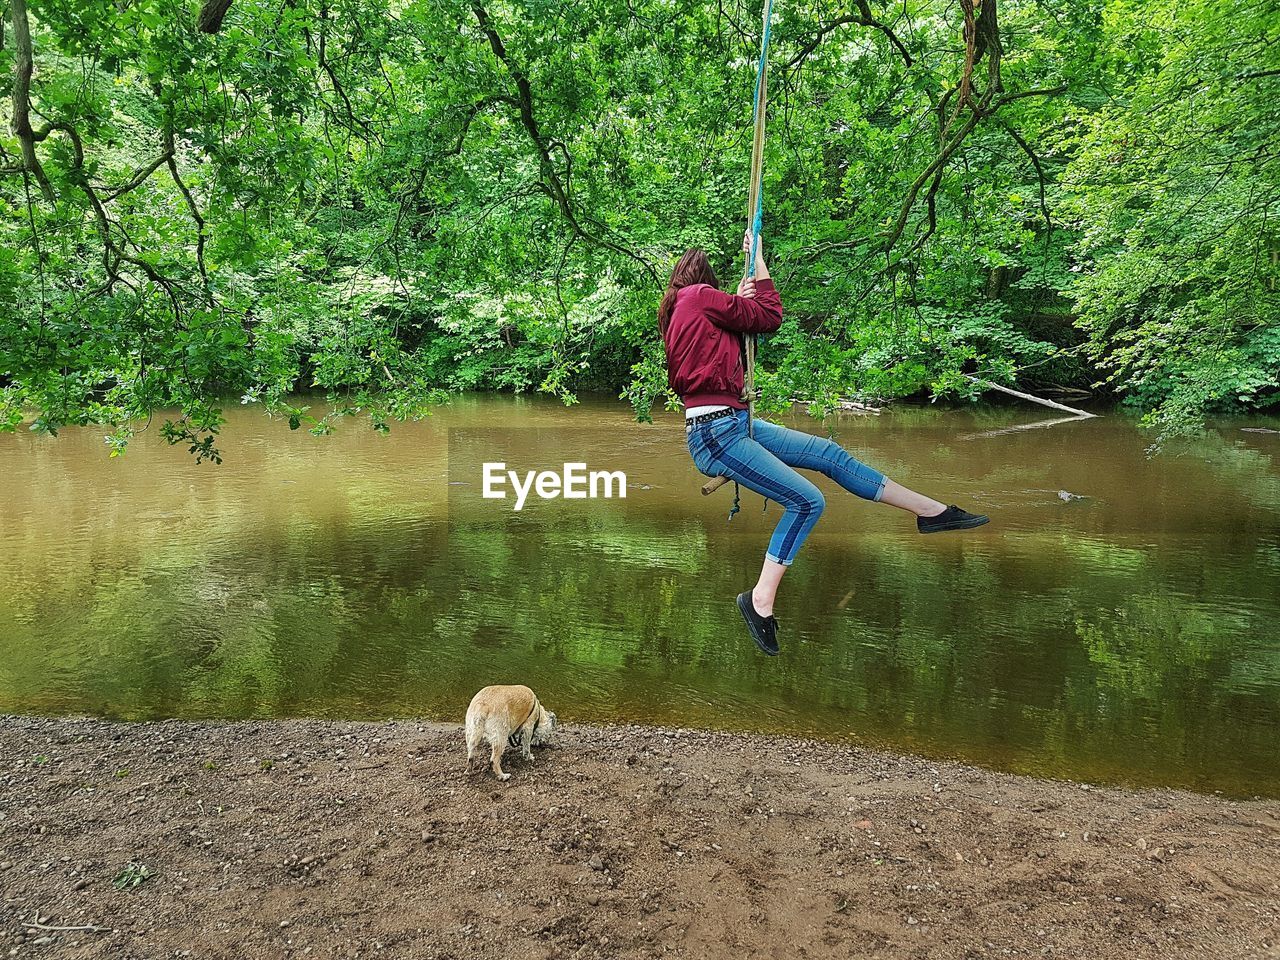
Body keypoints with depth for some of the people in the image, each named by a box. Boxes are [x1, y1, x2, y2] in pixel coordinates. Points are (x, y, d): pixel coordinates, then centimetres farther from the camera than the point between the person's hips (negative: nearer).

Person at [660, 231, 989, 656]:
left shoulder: (678, 310, 19)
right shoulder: (701, 295, -8)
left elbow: (726, 347, 23)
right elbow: (770, 316, -3)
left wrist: (738, 301, 11)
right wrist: (758, 259, 7)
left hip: (735, 422, 10)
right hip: (715, 432, -10)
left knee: (829, 454, 7)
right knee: (806, 500, -15)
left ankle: (933, 510, 13)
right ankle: (761, 600, -6)